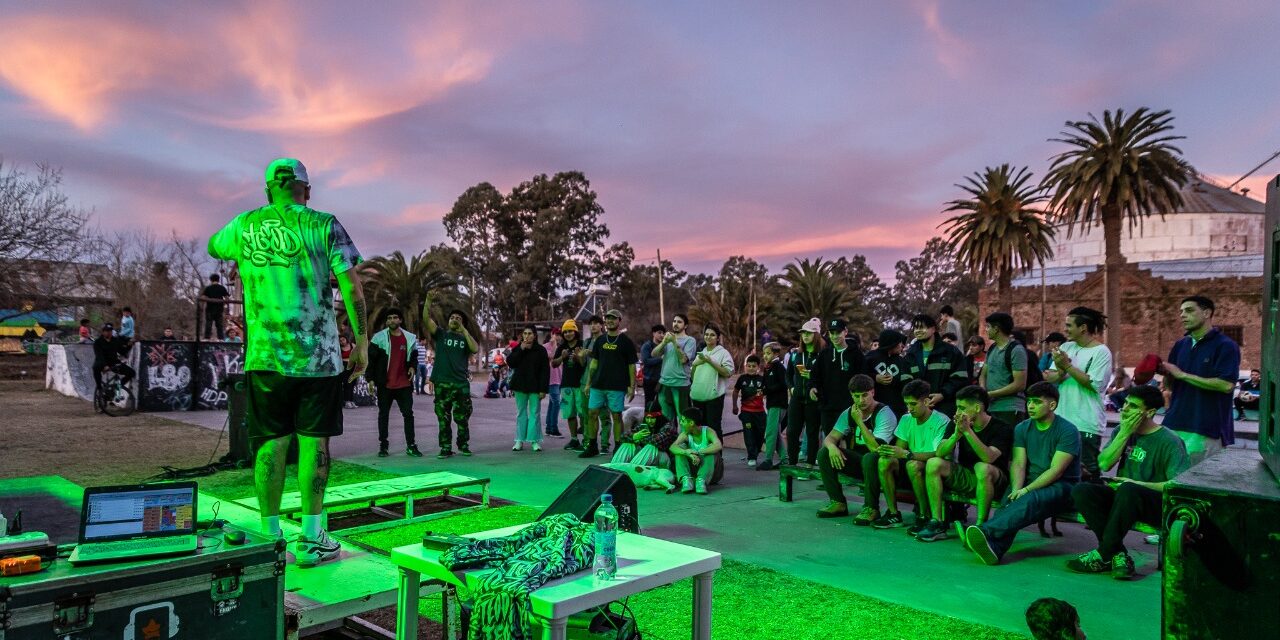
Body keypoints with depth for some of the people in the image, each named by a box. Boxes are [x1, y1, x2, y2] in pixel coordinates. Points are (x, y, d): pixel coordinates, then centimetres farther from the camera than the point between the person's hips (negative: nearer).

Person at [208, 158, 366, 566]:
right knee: (313, 442, 3)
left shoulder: (244, 226, 8)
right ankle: (310, 540, 8)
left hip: (264, 356, 2)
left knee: (271, 443, 7)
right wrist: (362, 342, -1)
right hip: (317, 354, -2)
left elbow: (213, 246, 32)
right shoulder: (323, 226, 0)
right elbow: (352, 289, -7)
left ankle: (271, 537, 13)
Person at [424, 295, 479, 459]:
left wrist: (464, 330, -10)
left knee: (462, 417, 6)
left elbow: (475, 349, -9)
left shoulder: (465, 339, 12)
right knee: (443, 417, 3)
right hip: (442, 383, -1)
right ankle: (446, 447, 10)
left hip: (461, 384, 1)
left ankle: (463, 444, 21)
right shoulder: (441, 334, 9)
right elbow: (426, 319, -5)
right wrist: (428, 300, -17)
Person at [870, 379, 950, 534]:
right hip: (913, 461, 6)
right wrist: (887, 450, -21)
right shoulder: (906, 419, 5)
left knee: (913, 465, -37)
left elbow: (939, 454, -26)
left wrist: (906, 454, -35)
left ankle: (924, 516, -20)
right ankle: (893, 514, -12)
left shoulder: (942, 421, -16)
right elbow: (899, 447, 4)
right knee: (884, 461, -20)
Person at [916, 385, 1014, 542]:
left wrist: (967, 431, -35)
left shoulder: (1002, 428, -13)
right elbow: (940, 453, -11)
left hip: (991, 481, -5)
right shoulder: (956, 424, 1)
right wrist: (956, 434, -28)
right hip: (964, 477, 5)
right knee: (933, 463, -18)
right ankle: (937, 524, -17)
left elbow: (989, 458, -29)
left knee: (982, 468, -37)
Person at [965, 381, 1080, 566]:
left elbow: (1056, 471, -15)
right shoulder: (1022, 428, 10)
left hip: (1061, 486, -4)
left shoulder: (1068, 431, -7)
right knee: (1009, 501, -30)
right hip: (1031, 483, 5)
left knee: (1031, 500, -37)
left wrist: (1026, 490, -24)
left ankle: (985, 531, -57)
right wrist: (1016, 490, -19)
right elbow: (1018, 463, 0)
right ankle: (993, 548, -54)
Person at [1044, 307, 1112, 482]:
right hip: (1061, 420, 6)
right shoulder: (1066, 347, 10)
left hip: (1087, 424, -6)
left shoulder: (1101, 352, -6)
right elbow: (1048, 377, 4)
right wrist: (1061, 372, -17)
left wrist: (1068, 366, -15)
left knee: (1087, 472, 1)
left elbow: (1095, 384, -16)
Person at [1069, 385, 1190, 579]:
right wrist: (1124, 434, -10)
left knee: (1129, 490, -40)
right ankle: (1118, 554, -23)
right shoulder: (1122, 431, 9)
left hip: (1158, 508, -6)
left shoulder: (1169, 441, -9)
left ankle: (1103, 555, -24)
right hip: (1123, 497, 6)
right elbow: (1104, 464, -4)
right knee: (1081, 490, -21)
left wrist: (1137, 484, -22)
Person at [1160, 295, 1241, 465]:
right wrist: (1166, 373, -5)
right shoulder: (1180, 345, 12)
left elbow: (1226, 385, -18)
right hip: (1175, 424, 6)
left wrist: (1183, 375, -16)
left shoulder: (1226, 346, -6)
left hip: (1207, 428, -6)